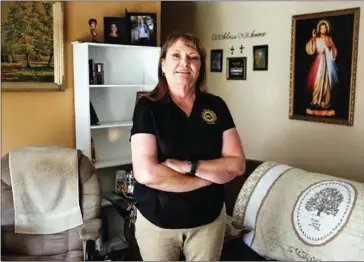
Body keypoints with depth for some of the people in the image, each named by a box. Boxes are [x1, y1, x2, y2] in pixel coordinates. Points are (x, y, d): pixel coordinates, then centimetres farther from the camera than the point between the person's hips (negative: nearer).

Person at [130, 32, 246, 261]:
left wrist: (188, 165, -22)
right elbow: (146, 173, -22)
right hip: (157, 220, -2)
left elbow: (237, 165, -7)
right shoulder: (147, 107, -11)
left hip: (208, 219, 3)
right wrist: (211, 176, -14)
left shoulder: (216, 106, -3)